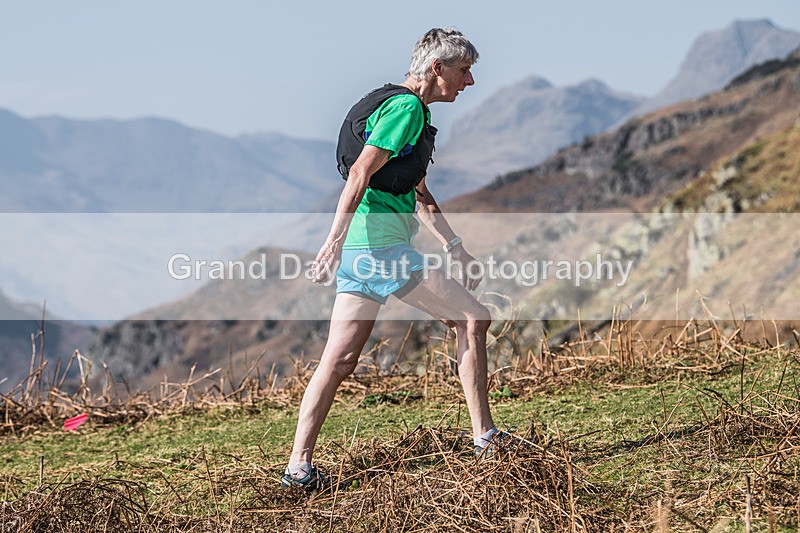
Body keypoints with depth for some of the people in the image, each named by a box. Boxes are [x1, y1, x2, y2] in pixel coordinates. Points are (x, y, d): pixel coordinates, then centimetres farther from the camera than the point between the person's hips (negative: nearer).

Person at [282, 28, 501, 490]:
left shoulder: (410, 110, 24)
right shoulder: (406, 107, -9)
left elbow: (419, 194, 31)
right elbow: (361, 172, -19)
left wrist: (457, 248, 29)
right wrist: (335, 239, -25)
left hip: (359, 249, 10)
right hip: (382, 243, -10)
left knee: (340, 359, 6)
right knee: (473, 318, -2)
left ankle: (299, 466, 4)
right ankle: (485, 438, 3)